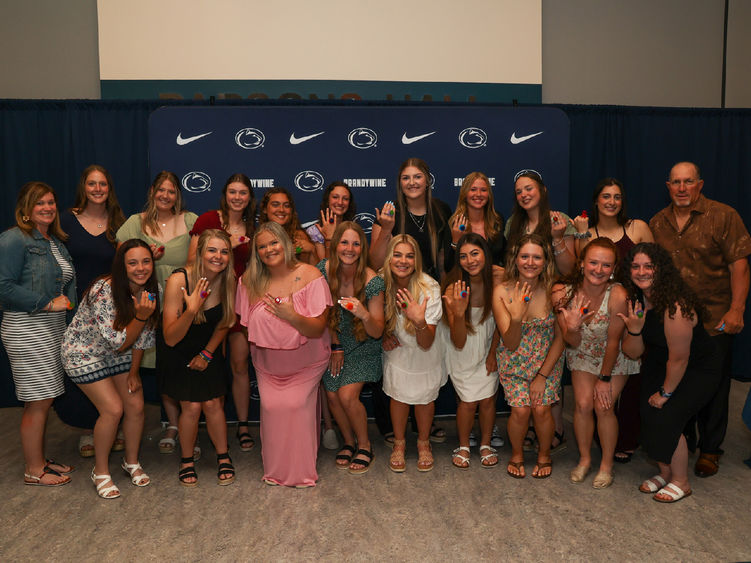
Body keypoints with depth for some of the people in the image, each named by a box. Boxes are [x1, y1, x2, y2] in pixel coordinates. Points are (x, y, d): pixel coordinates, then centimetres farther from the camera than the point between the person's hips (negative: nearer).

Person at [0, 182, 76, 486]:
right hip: (25, 329, -8)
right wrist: (48, 303, -18)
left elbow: (67, 280, 22)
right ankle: (33, 470, 12)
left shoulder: (56, 240, 14)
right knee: (37, 401, -2)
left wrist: (67, 300, 4)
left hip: (53, 325, 8)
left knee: (44, 399, 14)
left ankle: (40, 460, 27)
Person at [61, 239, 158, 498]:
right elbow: (118, 343, -28)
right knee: (113, 409, -13)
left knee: (136, 406, -2)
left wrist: (134, 372, 1)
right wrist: (141, 316, -40)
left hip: (117, 353, 6)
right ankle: (100, 471, 10)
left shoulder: (149, 291, -12)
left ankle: (131, 462, 22)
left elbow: (141, 337, 0)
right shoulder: (104, 292, -32)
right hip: (84, 352, -6)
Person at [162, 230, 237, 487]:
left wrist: (207, 353, 2)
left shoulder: (229, 280, -16)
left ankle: (224, 458, 19)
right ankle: (187, 461, 16)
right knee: (191, 406, -8)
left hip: (208, 348, 3)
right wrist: (190, 310, -42)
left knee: (213, 403, -2)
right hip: (177, 351, -3)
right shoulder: (179, 280, -28)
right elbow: (170, 339, -28)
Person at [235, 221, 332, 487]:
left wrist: (292, 316, -33)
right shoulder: (250, 280, -5)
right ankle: (275, 469, 14)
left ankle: (302, 470, 7)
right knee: (271, 406, -8)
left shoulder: (309, 275, -15)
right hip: (267, 363, 3)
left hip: (305, 362, -2)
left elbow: (318, 330, -18)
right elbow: (245, 323, 8)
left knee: (298, 405, -14)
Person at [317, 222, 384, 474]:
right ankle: (349, 441, 23)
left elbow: (377, 333, -19)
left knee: (347, 395, -14)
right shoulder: (324, 270, -14)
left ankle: (365, 445, 11)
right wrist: (335, 346, 0)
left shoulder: (372, 281, -23)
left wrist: (365, 315, -40)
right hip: (335, 342, 4)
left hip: (363, 346, -3)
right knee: (332, 395, -3)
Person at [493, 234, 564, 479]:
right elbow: (510, 344, -18)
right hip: (514, 362, 0)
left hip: (547, 361, 1)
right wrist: (517, 318, -38)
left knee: (541, 409, -12)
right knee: (521, 410, -12)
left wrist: (542, 376, -8)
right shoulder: (502, 292, -17)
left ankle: (544, 455, 20)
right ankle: (517, 454, 20)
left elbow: (560, 337, -5)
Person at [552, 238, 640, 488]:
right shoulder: (563, 292, -24)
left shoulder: (617, 295, -32)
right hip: (583, 356, 2)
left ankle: (607, 465, 16)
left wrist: (605, 378, -10)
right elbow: (572, 344, -16)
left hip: (614, 358, -2)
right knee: (583, 404, -5)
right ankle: (585, 458, 20)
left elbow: (613, 342, -20)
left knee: (603, 407, -8)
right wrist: (572, 328, -39)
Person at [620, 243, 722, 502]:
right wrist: (634, 330, -26)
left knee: (666, 417, -15)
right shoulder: (635, 301, -8)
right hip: (659, 365, 6)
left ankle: (681, 482, 10)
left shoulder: (676, 305, -32)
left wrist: (665, 392, -12)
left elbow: (679, 358, -25)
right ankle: (665, 472, 23)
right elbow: (634, 353, -6)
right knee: (649, 416, -4)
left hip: (698, 371, -6)